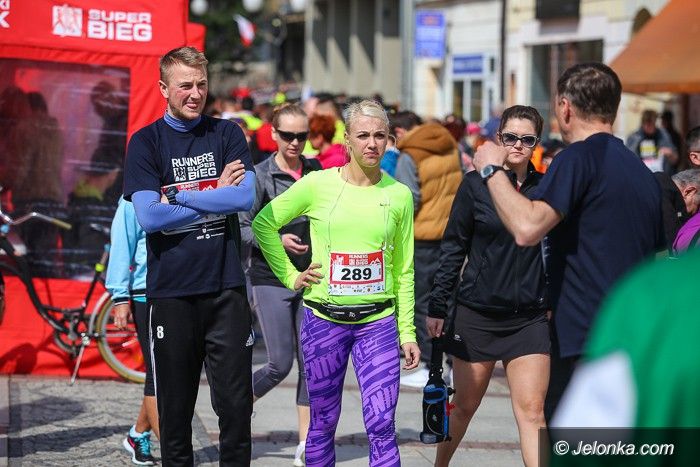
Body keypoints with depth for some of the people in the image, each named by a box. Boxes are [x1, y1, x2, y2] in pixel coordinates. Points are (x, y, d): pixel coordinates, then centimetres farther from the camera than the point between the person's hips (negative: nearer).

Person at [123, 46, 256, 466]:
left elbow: (246, 196, -8)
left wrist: (176, 197, -8)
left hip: (226, 286, 1)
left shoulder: (227, 134, 8)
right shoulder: (146, 142, 4)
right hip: (171, 289, -1)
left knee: (235, 401, 0)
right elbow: (148, 216, -9)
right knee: (175, 404, 6)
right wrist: (215, 198, -6)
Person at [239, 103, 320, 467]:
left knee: (310, 363, 2)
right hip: (271, 279, -4)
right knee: (280, 364, -5)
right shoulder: (260, 176, -7)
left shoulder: (315, 171, 6)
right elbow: (241, 228, -8)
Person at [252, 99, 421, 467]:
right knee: (323, 424, 9)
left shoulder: (399, 195, 2)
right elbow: (264, 223, 7)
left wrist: (408, 332, 7)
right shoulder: (317, 185, -4)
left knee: (381, 427, -7)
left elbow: (403, 270, 9)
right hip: (324, 320, 0)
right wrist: (290, 276, 2)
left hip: (378, 322, 1)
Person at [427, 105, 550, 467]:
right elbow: (453, 248, 1)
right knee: (465, 405, 13)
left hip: (529, 318, 0)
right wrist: (437, 306, 0)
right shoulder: (476, 183, -2)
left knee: (532, 411, -8)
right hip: (477, 313, 0)